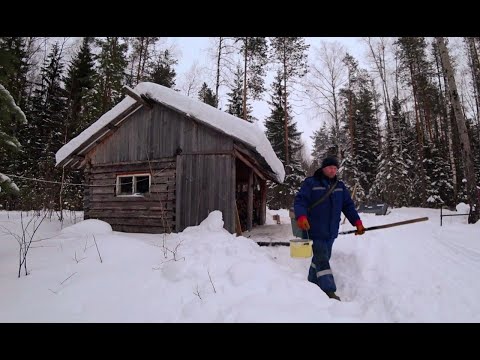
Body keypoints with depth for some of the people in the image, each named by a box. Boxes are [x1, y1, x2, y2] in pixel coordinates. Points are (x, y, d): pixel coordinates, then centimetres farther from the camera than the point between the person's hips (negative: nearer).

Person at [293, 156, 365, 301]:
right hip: (314, 231, -6)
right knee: (322, 259, -8)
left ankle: (312, 284, 32)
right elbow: (299, 201, -14)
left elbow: (348, 206, 16)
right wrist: (301, 217, -31)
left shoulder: (340, 186, 13)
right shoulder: (310, 183, -6)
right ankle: (329, 292, -4)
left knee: (321, 258, 15)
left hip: (330, 232, 6)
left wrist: (357, 222, 7)